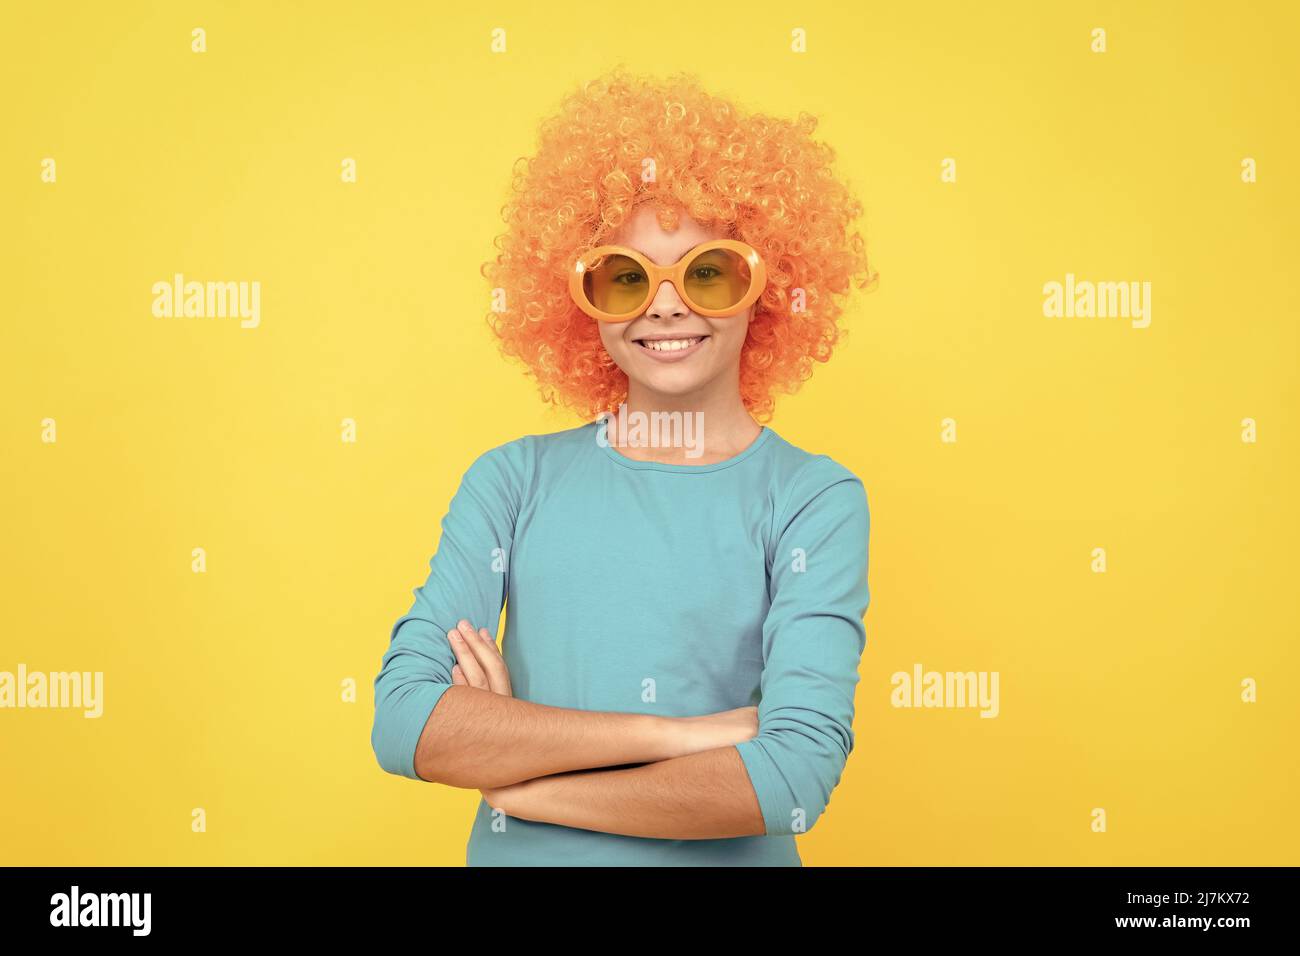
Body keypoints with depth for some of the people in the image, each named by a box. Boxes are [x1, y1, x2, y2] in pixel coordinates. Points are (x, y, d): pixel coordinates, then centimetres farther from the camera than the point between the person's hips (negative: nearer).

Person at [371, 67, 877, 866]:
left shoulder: (815, 499, -11)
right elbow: (402, 717, -15)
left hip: (729, 856, -1)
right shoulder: (515, 480, -6)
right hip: (513, 853, 2)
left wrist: (515, 780, -15)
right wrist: (680, 732, -21)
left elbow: (795, 777, -21)